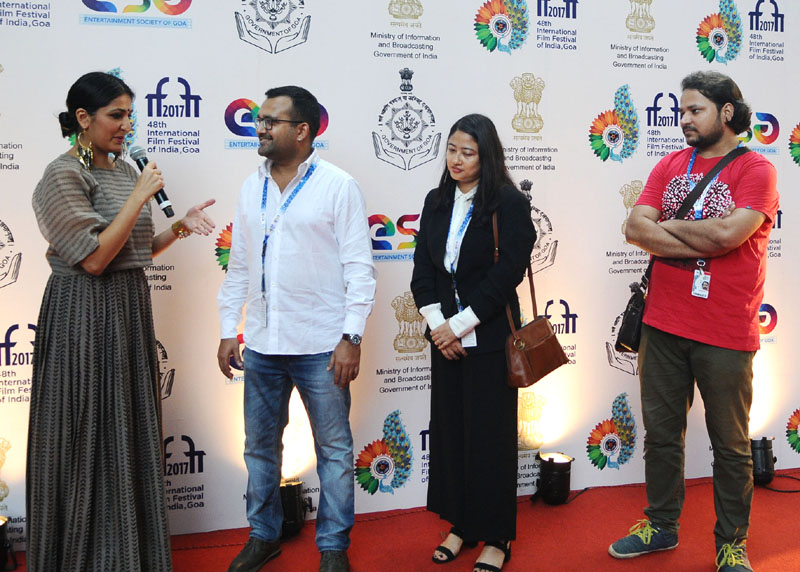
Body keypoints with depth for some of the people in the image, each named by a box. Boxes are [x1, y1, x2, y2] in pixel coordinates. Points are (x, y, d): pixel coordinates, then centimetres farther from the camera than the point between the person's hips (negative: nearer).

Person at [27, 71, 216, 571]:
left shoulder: (124, 170, 11)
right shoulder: (64, 176, -12)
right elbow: (94, 258, -20)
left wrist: (179, 228, 1)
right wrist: (140, 196, -17)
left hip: (130, 308, 8)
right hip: (86, 313, -8)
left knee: (132, 432, 14)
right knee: (90, 437, 1)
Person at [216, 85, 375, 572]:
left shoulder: (338, 186, -5)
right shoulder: (252, 188, 11)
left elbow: (359, 267, -8)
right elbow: (239, 265, 15)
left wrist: (352, 336, -13)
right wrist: (228, 330, 11)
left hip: (320, 345, -5)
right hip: (261, 345, 5)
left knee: (334, 449, 6)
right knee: (259, 445, 15)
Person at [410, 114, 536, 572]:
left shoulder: (510, 204, -8)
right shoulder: (437, 202, 9)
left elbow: (508, 273, -14)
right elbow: (423, 268, 6)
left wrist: (459, 325, -14)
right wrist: (437, 324, -7)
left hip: (489, 338, -5)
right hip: (445, 336, 5)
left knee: (489, 435, 3)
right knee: (449, 428, 10)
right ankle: (461, 524, 27)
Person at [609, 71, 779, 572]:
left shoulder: (756, 170, -6)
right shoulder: (671, 165, 9)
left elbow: (729, 234, -22)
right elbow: (636, 228, -4)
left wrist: (669, 225, -8)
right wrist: (703, 243, -14)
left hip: (725, 335, -4)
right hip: (663, 325, 5)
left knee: (731, 446, 8)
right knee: (661, 433, 15)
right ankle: (661, 525, 31)